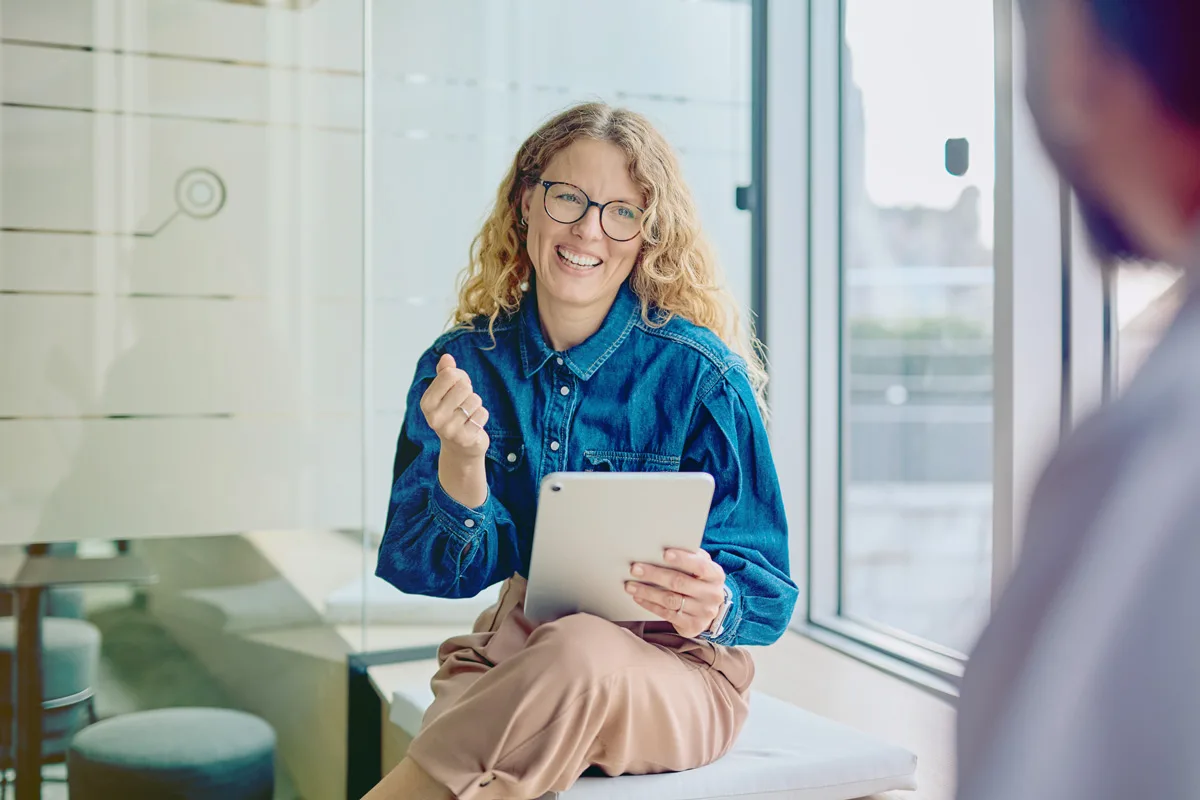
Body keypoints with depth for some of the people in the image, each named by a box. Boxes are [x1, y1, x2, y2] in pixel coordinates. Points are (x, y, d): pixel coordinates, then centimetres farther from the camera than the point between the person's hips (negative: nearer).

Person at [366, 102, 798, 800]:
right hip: (512, 655, 1)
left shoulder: (697, 373, -9)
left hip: (674, 672, 0)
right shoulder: (464, 363, 2)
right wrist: (461, 464, -20)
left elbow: (763, 588, -5)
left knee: (580, 654, -36)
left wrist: (713, 606, -29)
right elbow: (442, 572, 0)